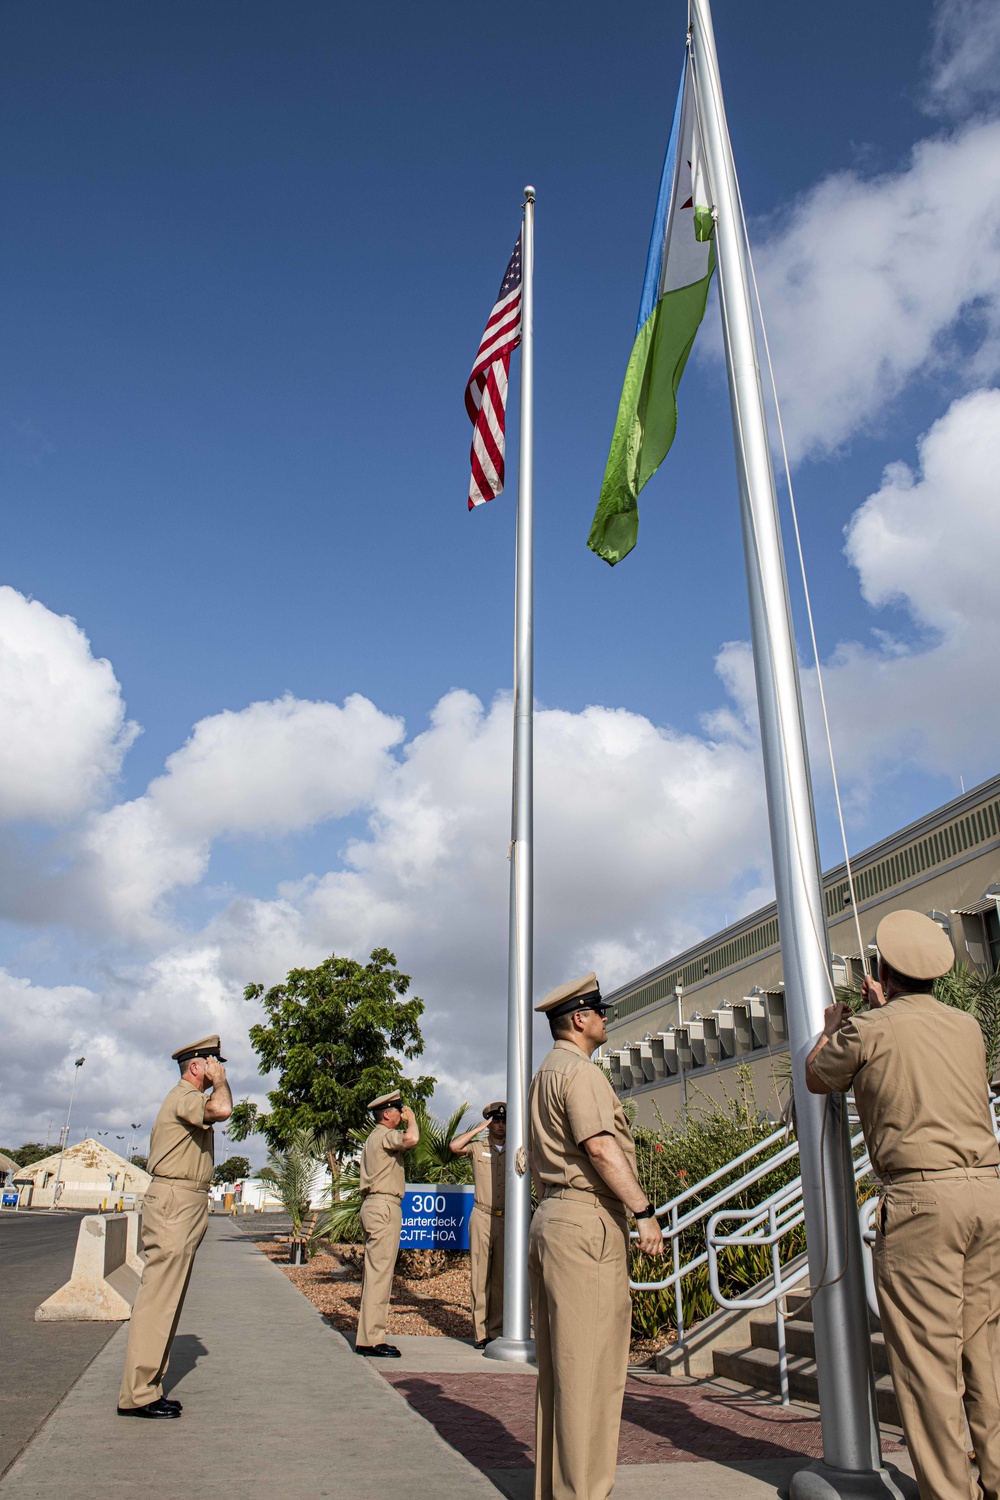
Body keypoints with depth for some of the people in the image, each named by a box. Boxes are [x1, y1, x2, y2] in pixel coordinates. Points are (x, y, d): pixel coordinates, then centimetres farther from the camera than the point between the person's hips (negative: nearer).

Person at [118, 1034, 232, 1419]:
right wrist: (219, 1081, -18)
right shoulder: (184, 1096, -13)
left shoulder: (190, 1099, 20)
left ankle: (147, 1387, 19)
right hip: (173, 1203, -11)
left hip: (187, 1206, 11)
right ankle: (136, 1395, -5)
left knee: (167, 1299, 13)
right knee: (158, 1298, -9)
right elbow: (221, 1109, -32)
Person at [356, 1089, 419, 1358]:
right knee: (379, 1272, -9)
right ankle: (371, 1339, -8)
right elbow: (411, 1138, -29)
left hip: (372, 1205, 11)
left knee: (375, 1272, 12)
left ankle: (367, 1336, 16)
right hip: (384, 1207, -11)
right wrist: (411, 1118, -13)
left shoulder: (374, 1138, 22)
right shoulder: (385, 1135, -10)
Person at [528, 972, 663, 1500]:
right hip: (587, 1221, -10)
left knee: (556, 1363, 14)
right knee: (589, 1364, -5)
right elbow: (600, 1147, -21)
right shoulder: (579, 1071, -11)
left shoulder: (543, 1075, 20)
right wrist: (644, 1211, -18)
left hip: (549, 1216, 10)